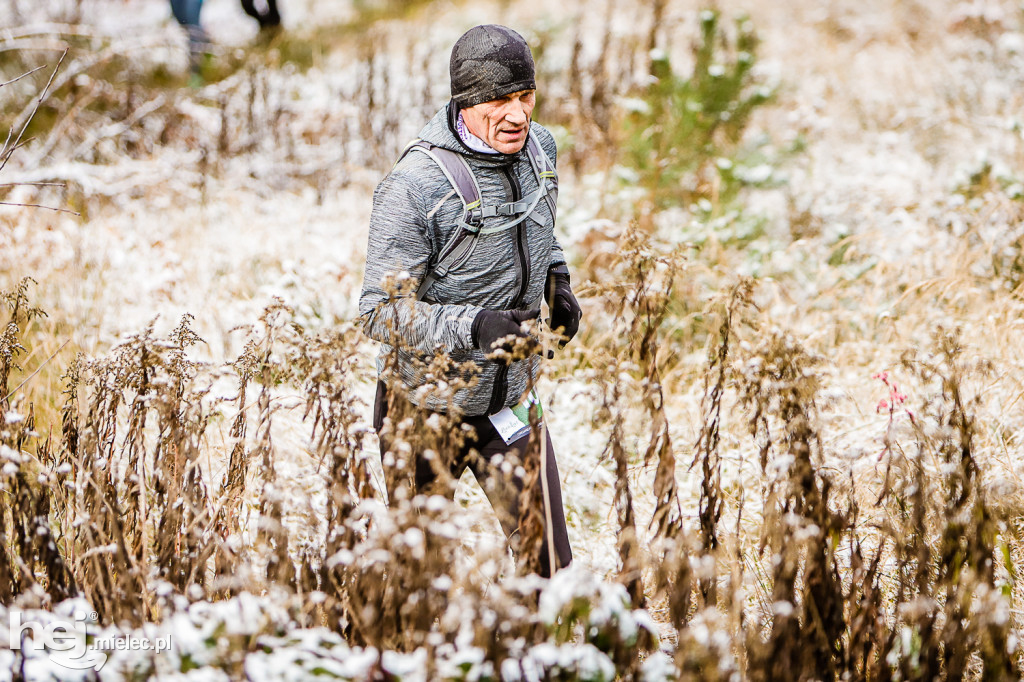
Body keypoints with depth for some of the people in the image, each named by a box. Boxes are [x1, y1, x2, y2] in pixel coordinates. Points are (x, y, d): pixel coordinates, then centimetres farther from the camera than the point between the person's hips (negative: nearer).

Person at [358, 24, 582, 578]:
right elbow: (380, 313, -23)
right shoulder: (415, 187, -24)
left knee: (549, 563, 3)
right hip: (426, 404, -5)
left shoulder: (539, 148, -2)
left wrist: (556, 280, 2)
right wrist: (474, 325, -35)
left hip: (510, 399, 5)